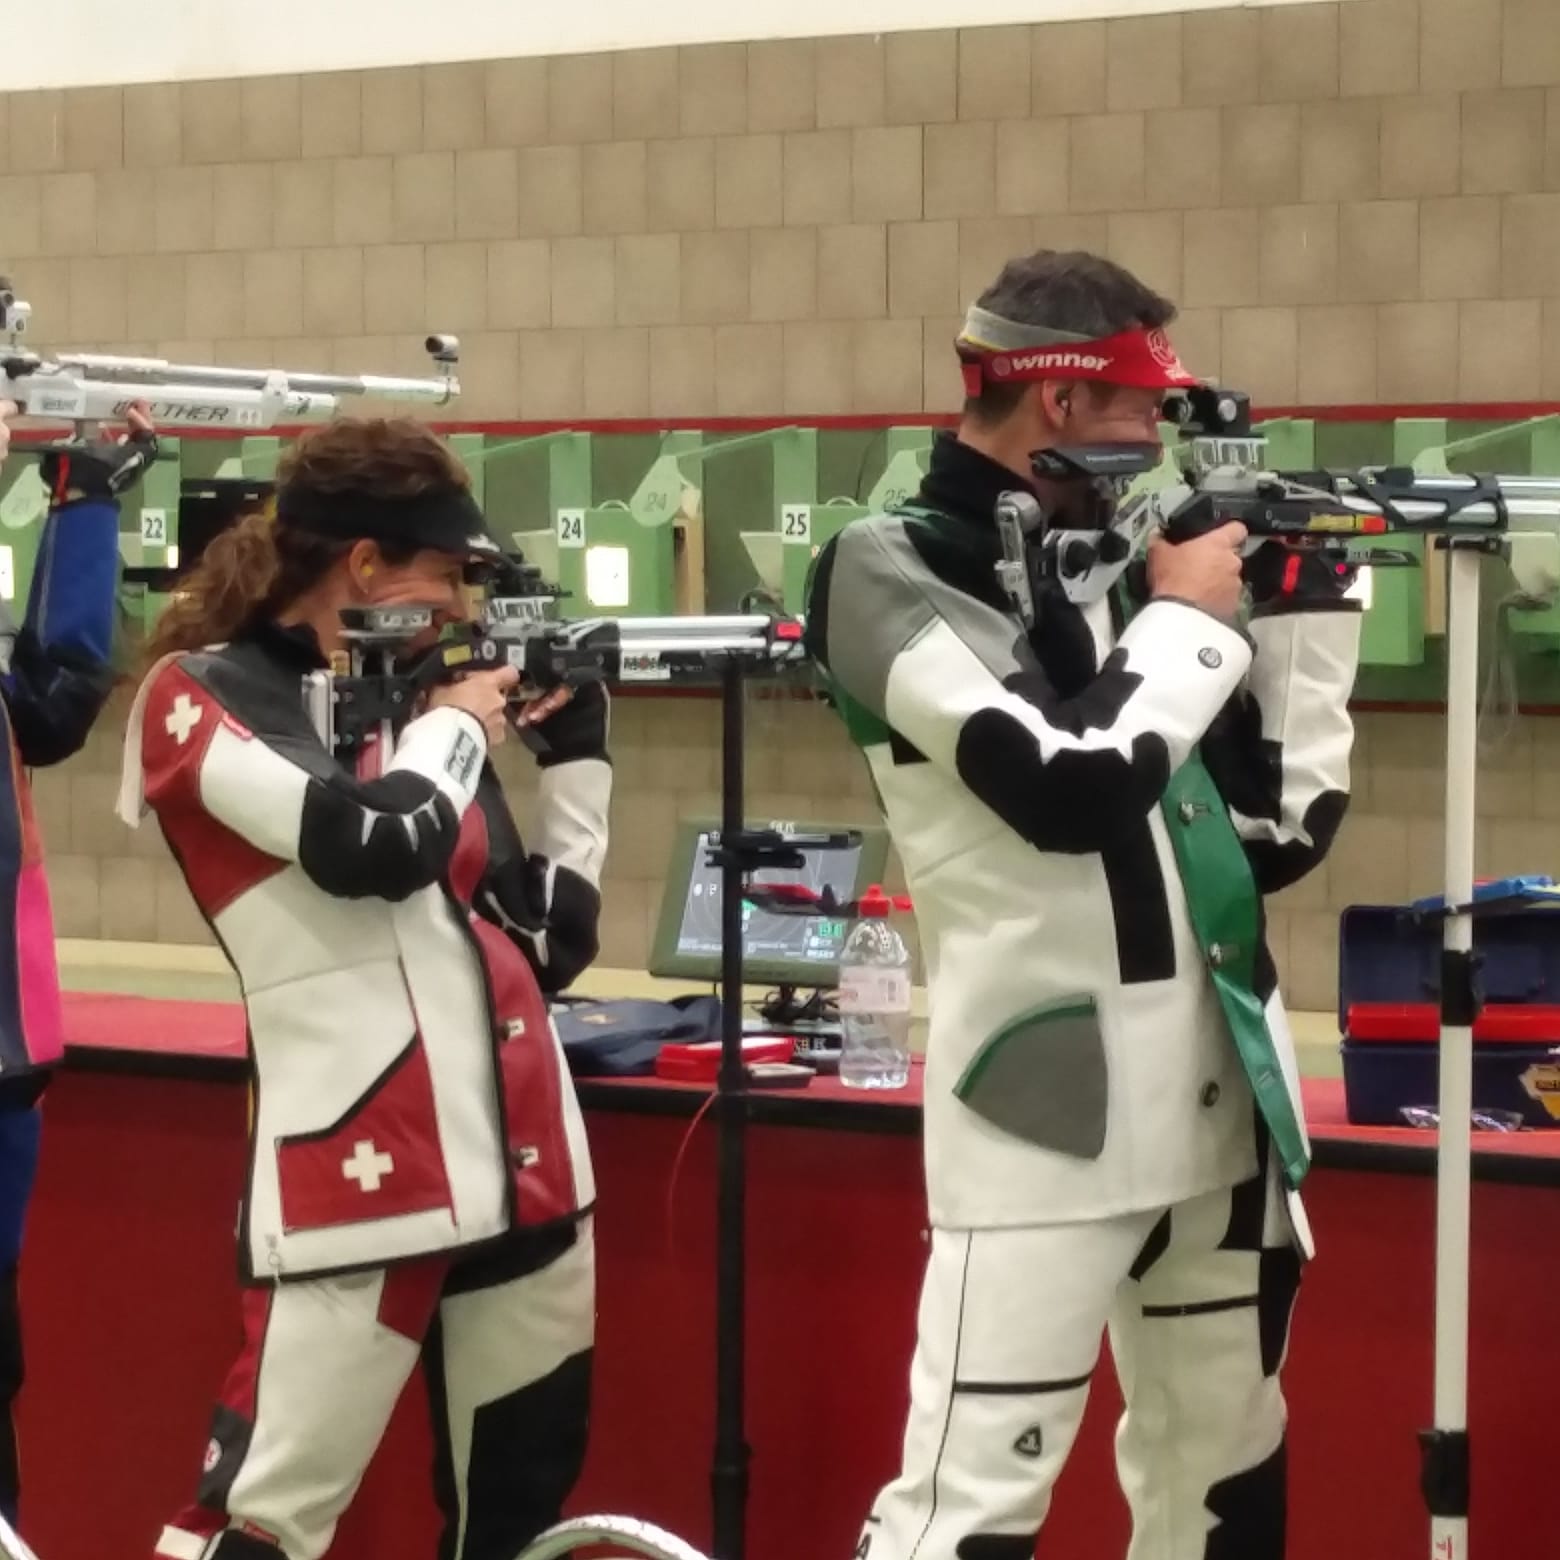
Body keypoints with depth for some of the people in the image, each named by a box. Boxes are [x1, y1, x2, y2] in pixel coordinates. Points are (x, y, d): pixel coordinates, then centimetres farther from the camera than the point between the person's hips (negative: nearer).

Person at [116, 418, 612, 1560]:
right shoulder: (204, 693, -4)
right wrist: (456, 727, -3)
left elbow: (551, 941, 17)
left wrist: (576, 744, 13)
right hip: (357, 1172, -7)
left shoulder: (414, 706, 16)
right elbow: (374, 845, -22)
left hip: (521, 1158, 7)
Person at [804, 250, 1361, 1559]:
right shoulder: (893, 570, -8)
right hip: (1050, 1110, -8)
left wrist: (1304, 607, 6)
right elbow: (1070, 786, -23)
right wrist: (1188, 615, -7)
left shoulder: (1114, 563, 12)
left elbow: (1283, 828, 14)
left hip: (1222, 1101, 8)